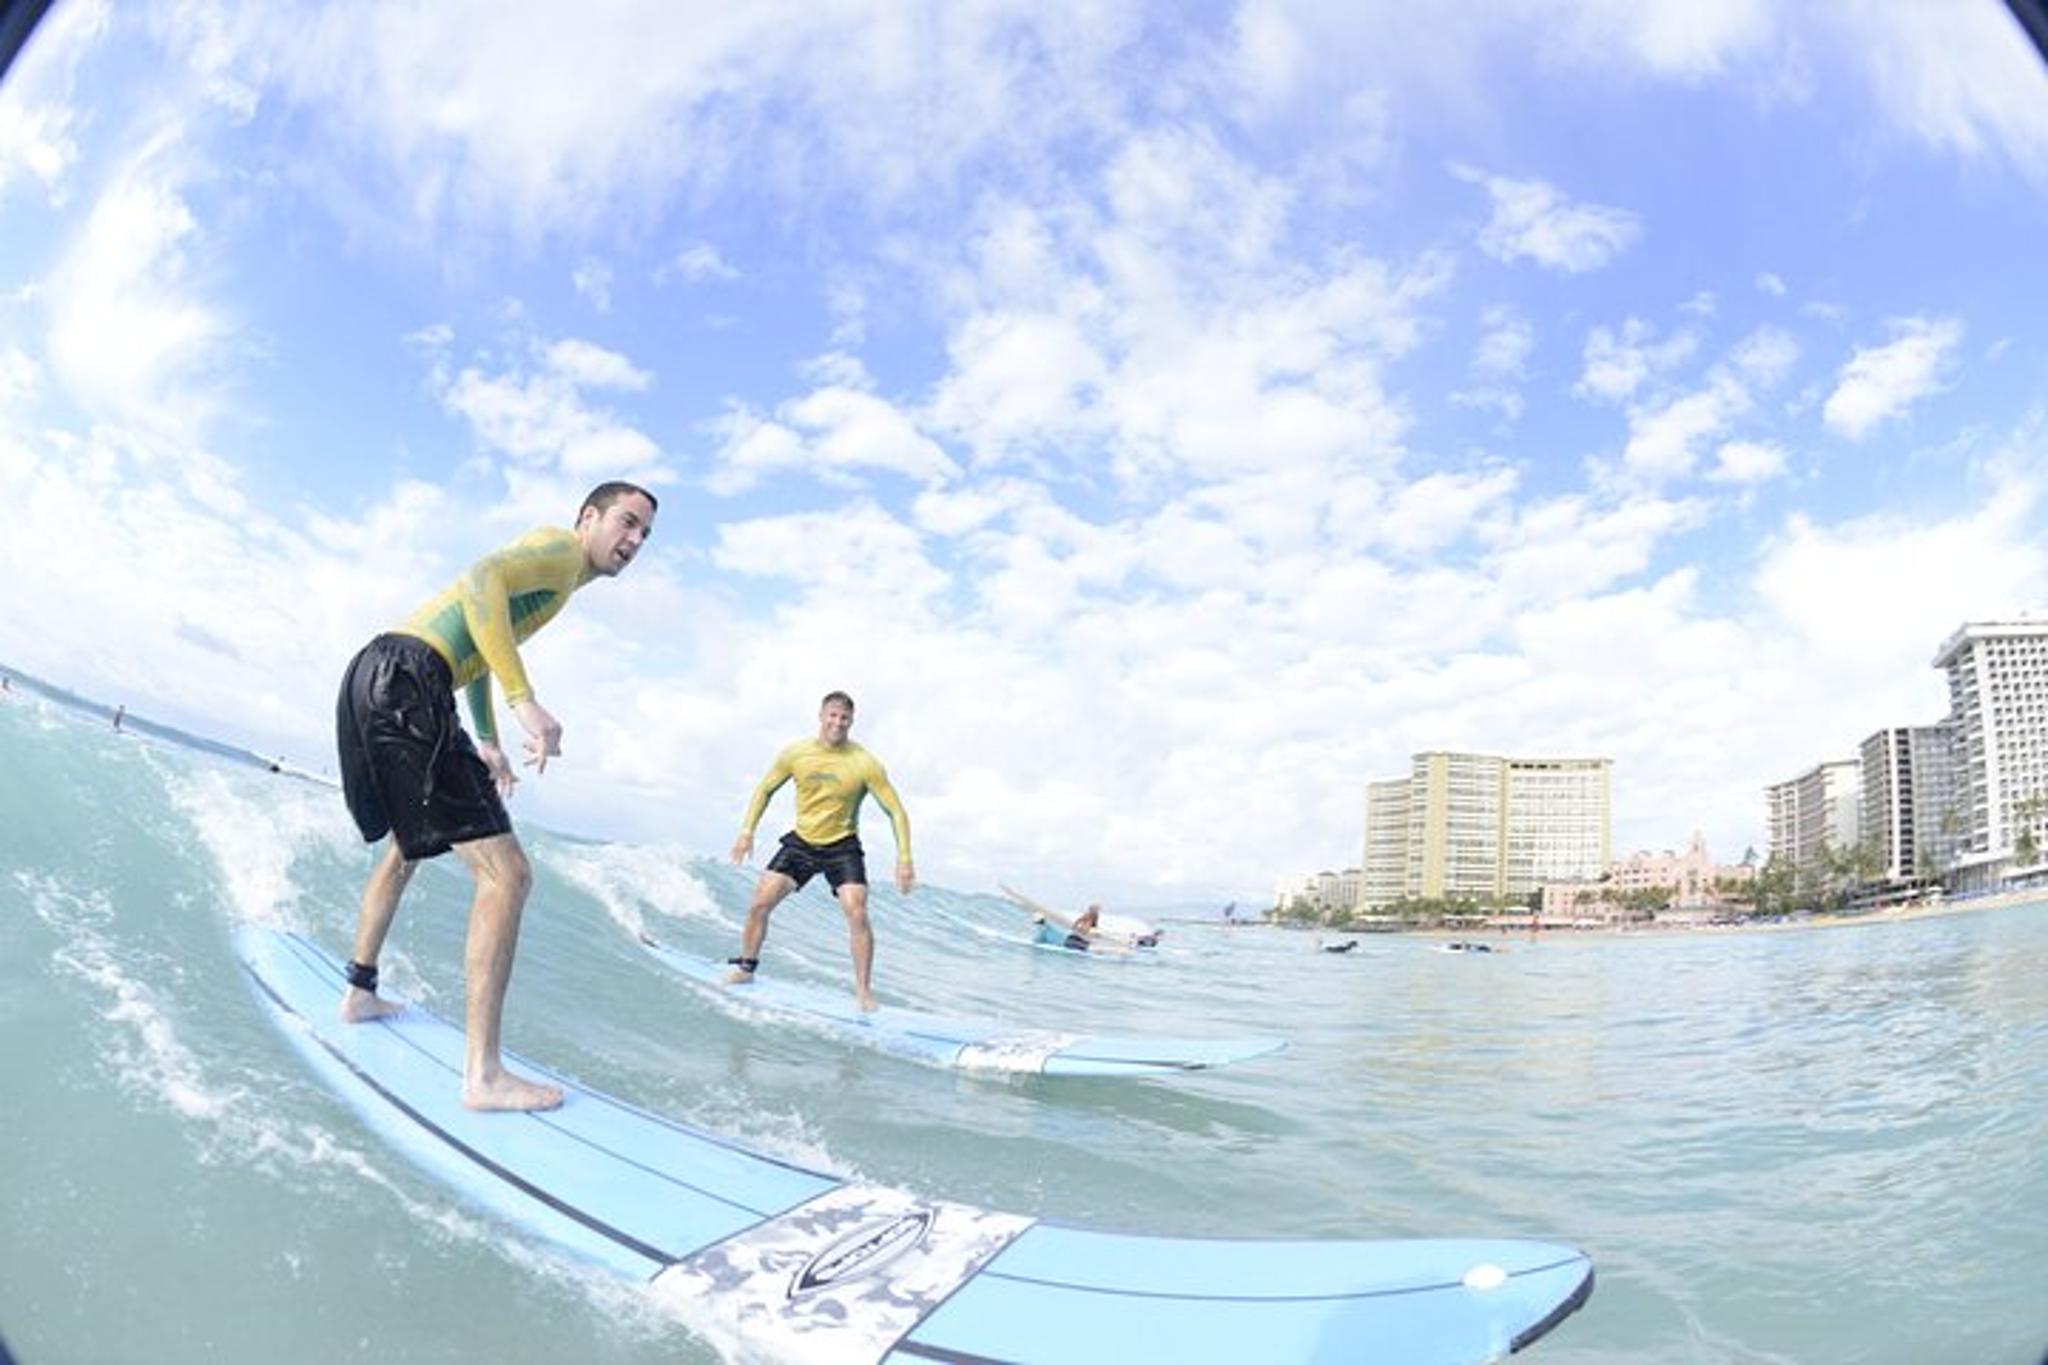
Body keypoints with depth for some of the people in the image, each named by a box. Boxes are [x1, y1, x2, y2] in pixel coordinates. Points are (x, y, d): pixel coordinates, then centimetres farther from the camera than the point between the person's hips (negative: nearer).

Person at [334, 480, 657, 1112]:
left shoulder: (542, 562, 29)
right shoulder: (562, 548, -2)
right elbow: (480, 581, -23)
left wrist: (487, 742, 49)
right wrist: (525, 700, -30)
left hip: (375, 680, 11)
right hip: (406, 685, -11)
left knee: (409, 846, 32)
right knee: (506, 874, -13)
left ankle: (359, 992, 48)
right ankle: (483, 1075, -14)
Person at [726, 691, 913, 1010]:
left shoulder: (864, 764, -17)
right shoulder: (795, 754, -9)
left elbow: (895, 810, -13)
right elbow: (765, 789, 8)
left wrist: (904, 859, -20)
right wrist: (747, 830, -1)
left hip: (842, 848, -2)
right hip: (801, 843, 3)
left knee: (857, 915, -17)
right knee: (759, 903, -4)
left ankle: (863, 991, -4)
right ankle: (746, 968, 20)